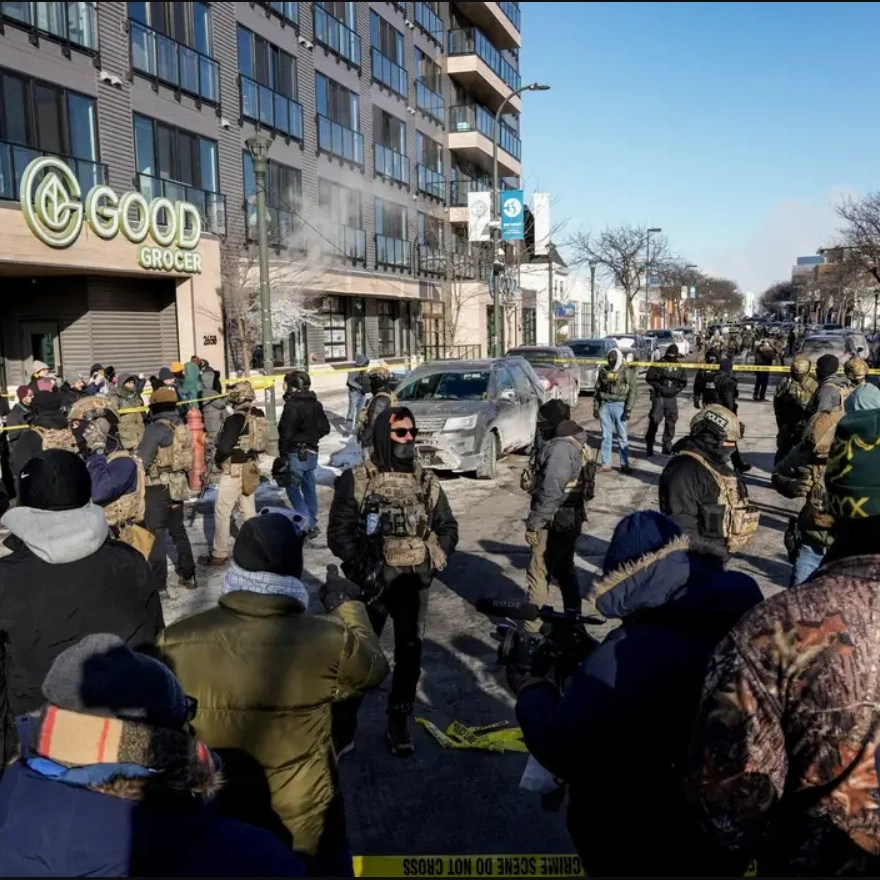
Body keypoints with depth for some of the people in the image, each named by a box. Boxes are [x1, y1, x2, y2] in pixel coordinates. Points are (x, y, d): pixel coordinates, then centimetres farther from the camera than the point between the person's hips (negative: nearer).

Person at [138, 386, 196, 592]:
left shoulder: (155, 428, -14)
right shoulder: (183, 428, 9)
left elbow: (142, 460, -16)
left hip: (159, 487, -7)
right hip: (179, 485, 7)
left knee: (155, 533, -1)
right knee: (178, 530, 18)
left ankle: (158, 584, 0)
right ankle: (188, 576, 26)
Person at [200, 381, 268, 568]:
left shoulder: (236, 419, -22)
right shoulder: (259, 416, 1)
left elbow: (224, 447, -25)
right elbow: (262, 444, 10)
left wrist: (217, 459, -6)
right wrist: (248, 453, 11)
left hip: (234, 471, -8)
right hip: (251, 468, 8)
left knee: (222, 512, 3)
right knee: (249, 510, 18)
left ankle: (219, 554, 9)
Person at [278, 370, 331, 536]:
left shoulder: (292, 405, -18)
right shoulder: (316, 404, 5)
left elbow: (286, 433, -18)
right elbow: (325, 428, 10)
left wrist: (283, 452, -7)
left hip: (296, 453, -8)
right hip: (312, 452, 8)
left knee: (293, 489, 1)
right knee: (309, 488, 16)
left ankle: (309, 524, -5)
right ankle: (312, 522, 25)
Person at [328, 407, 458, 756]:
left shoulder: (426, 481, 4)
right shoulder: (356, 480, -7)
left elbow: (448, 527, 11)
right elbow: (339, 532, -8)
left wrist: (434, 562, -4)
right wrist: (362, 566, -19)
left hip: (414, 583, 3)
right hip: (372, 582, -3)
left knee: (409, 654, 12)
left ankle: (399, 724, 30)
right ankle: (343, 728, 21)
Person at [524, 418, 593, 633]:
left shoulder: (560, 448, -21)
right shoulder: (578, 444, 11)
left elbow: (550, 493, -26)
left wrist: (533, 523, -20)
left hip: (555, 521, -10)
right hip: (570, 518, 10)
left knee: (538, 574, -2)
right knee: (564, 570, 20)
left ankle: (534, 628, 4)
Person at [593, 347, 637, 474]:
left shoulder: (627, 372, -3)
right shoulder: (603, 371, 9)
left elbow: (632, 392, -5)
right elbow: (597, 390, 13)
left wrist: (628, 410, -12)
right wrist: (596, 408, 9)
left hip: (619, 405, -3)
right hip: (605, 405, 4)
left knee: (622, 436, 0)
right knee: (606, 436, 7)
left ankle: (625, 464, 7)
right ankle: (605, 463, 12)